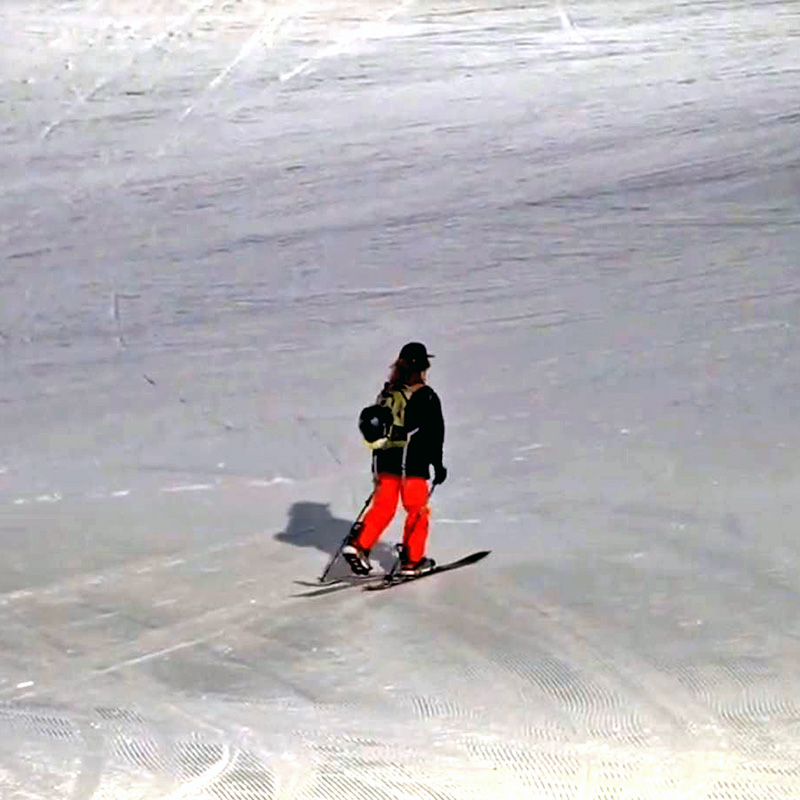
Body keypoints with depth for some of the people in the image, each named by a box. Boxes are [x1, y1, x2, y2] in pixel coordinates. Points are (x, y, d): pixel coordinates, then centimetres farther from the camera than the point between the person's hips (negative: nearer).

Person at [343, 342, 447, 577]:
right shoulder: (425, 397, -9)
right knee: (418, 510, 7)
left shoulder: (386, 394, 9)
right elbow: (434, 433, -9)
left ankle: (358, 544, -6)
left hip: (385, 461, 5)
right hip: (412, 463, -5)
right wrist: (438, 464, -1)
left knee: (382, 507, 12)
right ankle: (412, 561, 9)